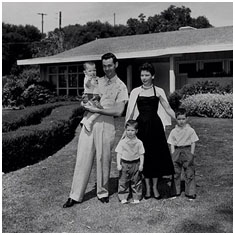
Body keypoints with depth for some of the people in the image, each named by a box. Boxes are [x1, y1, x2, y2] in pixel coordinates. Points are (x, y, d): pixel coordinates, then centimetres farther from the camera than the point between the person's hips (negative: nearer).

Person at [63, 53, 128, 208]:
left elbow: (118, 111, -10)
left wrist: (97, 110, -13)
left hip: (105, 125, -4)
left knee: (103, 160, 4)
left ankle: (103, 192, 22)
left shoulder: (120, 86, 1)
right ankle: (76, 195, 8)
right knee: (83, 159, 3)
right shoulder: (97, 81, 16)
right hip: (89, 123, 4)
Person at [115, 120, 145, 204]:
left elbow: (141, 154, 4)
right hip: (124, 163, 0)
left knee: (136, 181, 6)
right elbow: (119, 153, 1)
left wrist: (141, 164, -4)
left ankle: (136, 198, 16)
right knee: (123, 181, 2)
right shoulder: (122, 142, 0)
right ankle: (123, 198, 11)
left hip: (135, 164, 0)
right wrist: (118, 164, -7)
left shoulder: (139, 142, 1)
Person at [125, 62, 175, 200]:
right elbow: (130, 111, 8)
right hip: (141, 125, 0)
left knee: (156, 155, 1)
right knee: (143, 155, 4)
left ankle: (155, 187, 16)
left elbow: (168, 108, 7)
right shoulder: (135, 92, 5)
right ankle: (147, 187, 17)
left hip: (155, 125, 0)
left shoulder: (158, 91, 4)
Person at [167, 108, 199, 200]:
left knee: (189, 173, -1)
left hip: (187, 151, -2)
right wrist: (173, 154, -2)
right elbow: (172, 144, 6)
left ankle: (190, 192, 7)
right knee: (176, 172, 7)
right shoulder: (173, 131, 4)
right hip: (177, 152, 2)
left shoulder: (190, 130, -1)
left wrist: (191, 154, -4)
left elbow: (193, 143, 2)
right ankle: (176, 191, 19)